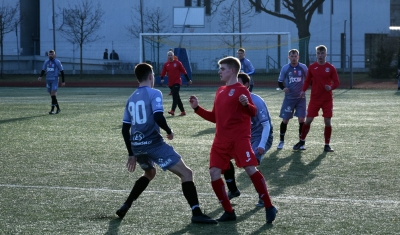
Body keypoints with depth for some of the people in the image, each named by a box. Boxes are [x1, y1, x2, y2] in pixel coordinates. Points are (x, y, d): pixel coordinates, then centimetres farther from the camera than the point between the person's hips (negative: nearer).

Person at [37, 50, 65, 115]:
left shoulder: (57, 62, -1)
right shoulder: (46, 62, 12)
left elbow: (61, 71, 2)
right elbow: (43, 70, 16)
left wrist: (63, 81, -1)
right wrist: (40, 77, -4)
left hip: (55, 80, -5)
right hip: (48, 80, 5)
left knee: (53, 94, -17)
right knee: (52, 95, 6)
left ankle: (52, 110, -18)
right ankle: (58, 108, 19)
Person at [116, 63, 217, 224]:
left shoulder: (131, 99, 15)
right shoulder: (154, 94, -5)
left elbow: (125, 129, 17)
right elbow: (158, 117, -21)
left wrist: (131, 154, 23)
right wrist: (169, 131, -1)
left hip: (137, 145, 7)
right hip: (153, 144, -7)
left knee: (149, 173, 35)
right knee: (186, 173, -4)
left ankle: (125, 207, 30)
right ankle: (196, 213, -17)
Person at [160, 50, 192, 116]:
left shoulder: (178, 63, -2)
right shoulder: (166, 64, 8)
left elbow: (184, 71, 2)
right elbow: (163, 73, 7)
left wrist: (188, 79, 4)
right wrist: (162, 79, -14)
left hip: (177, 82, -5)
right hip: (170, 83, 5)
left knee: (175, 96, -18)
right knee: (177, 97, 9)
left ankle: (172, 110, -27)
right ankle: (183, 111, 16)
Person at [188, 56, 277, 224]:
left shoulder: (241, 90, -5)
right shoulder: (220, 91, 17)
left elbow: (253, 113, -14)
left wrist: (246, 104, -35)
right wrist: (197, 108, 17)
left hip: (239, 138, -8)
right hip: (221, 140, 8)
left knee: (251, 169, -17)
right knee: (214, 173, -3)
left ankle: (269, 208, -8)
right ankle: (229, 212, 6)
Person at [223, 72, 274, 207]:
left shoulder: (256, 101, -22)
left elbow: (266, 125, -23)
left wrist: (261, 145, -33)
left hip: (261, 136, -8)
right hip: (246, 136, 8)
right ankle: (233, 190, 19)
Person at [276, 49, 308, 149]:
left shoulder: (303, 67, -1)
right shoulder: (285, 68, -2)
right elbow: (280, 82, 5)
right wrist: (283, 88, -15)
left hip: (301, 98, 0)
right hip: (289, 98, 0)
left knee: (301, 120, -5)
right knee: (285, 120, 2)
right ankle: (281, 141, 17)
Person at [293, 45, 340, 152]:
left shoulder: (330, 68, -2)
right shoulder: (312, 67, 3)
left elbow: (337, 82, -1)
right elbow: (307, 80, 11)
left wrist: (331, 87, -21)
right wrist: (303, 90, -6)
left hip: (327, 99, -1)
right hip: (314, 98, 1)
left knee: (327, 121, -2)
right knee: (308, 120, 0)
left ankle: (327, 144, 10)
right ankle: (302, 141, 16)